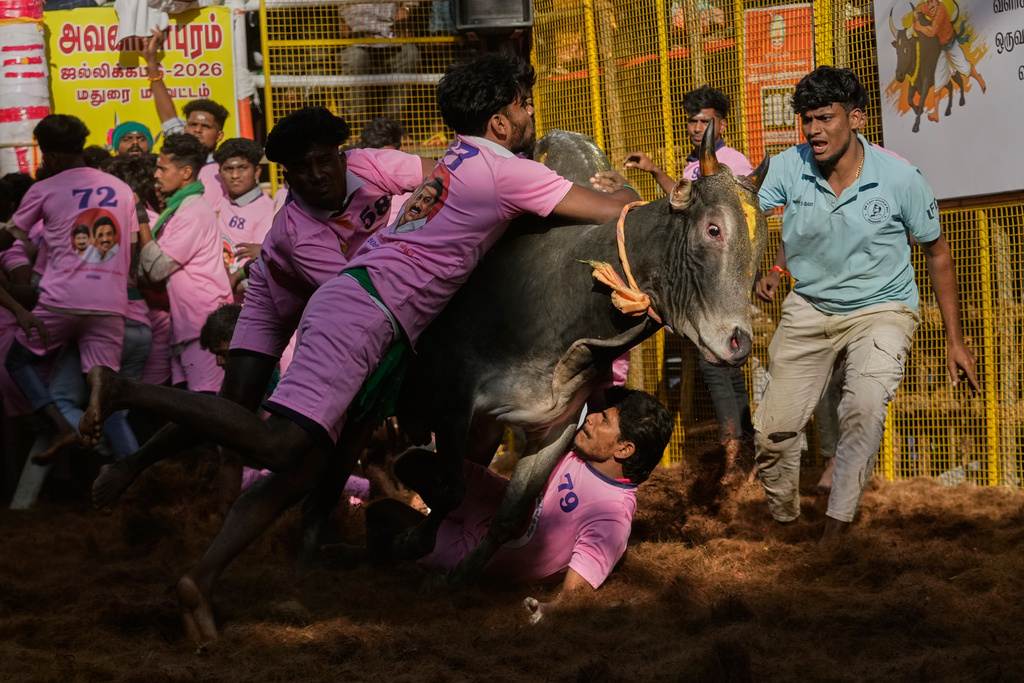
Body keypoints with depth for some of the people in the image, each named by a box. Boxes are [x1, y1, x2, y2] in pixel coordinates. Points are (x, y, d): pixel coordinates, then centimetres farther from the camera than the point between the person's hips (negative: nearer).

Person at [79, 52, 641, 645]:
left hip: (348, 304, 10)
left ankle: (203, 579, -5)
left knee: (304, 469, 3)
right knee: (279, 444, -21)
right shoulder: (507, 170, -2)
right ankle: (129, 391, -23)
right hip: (364, 311, -10)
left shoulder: (457, 160, 23)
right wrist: (624, 191, 22)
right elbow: (617, 212, 1)